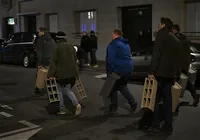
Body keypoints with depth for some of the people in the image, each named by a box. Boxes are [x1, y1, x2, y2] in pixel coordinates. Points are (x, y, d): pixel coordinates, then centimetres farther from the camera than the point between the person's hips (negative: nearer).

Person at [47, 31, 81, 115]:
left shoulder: (58, 48, -9)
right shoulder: (71, 46, 9)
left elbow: (53, 61, -12)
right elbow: (75, 59, 14)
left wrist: (50, 74, -11)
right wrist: (75, 71, 24)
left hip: (61, 73, -5)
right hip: (72, 72, 5)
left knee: (59, 90, 11)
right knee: (68, 90, 12)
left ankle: (62, 109, 13)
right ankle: (77, 104, -10)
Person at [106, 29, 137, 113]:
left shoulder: (114, 44, -10)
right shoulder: (126, 44, 17)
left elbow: (111, 58, -17)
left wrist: (110, 71, -12)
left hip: (118, 70, -8)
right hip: (128, 69, 8)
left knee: (113, 88, 7)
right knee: (122, 86, 23)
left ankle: (113, 107, 13)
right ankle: (132, 102, 12)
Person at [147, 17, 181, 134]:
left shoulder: (162, 34, -4)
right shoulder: (176, 39, 19)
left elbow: (156, 54, -15)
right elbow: (178, 59, 19)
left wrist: (151, 72, -16)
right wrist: (176, 75, 21)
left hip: (160, 73, -7)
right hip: (170, 74, 7)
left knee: (156, 99, 0)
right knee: (167, 100, 10)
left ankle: (156, 125, 1)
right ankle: (168, 126, 14)